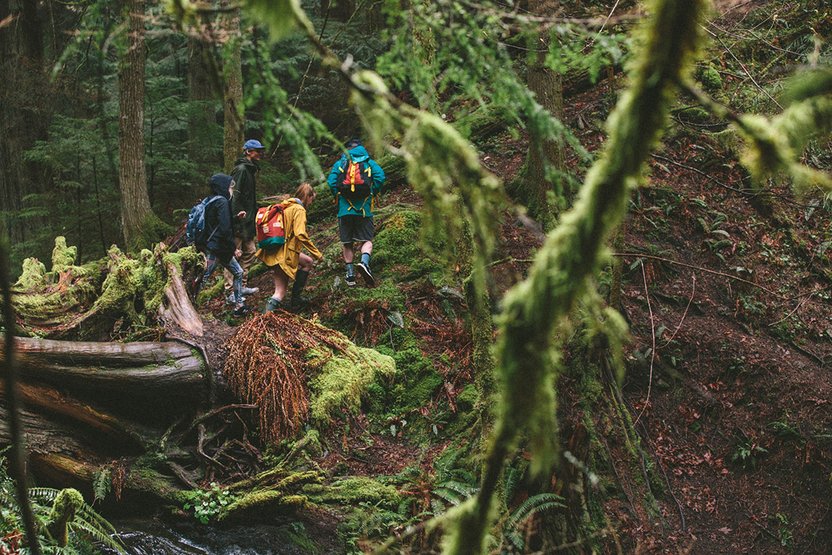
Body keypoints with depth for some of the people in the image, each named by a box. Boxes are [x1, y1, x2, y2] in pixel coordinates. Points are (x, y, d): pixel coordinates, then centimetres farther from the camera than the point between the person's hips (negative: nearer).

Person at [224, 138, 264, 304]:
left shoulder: (250, 169, 18)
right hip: (239, 221, -11)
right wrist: (237, 214, -27)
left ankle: (242, 286, 26)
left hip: (247, 220, 11)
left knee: (249, 251, 17)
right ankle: (230, 293, -5)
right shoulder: (241, 169, -14)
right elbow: (235, 194, -22)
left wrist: (254, 214, 24)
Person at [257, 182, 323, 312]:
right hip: (283, 255, -9)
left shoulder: (285, 206, 17)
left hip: (271, 253, 9)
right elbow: (301, 234, -20)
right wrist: (317, 253, -14)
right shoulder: (299, 209, -9)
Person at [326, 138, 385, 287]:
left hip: (344, 209, 1)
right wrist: (371, 194, 4)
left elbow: (331, 182, -4)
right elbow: (380, 177, -7)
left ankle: (350, 274, 7)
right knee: (367, 240, 2)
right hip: (364, 209, -1)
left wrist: (339, 196, 9)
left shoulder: (340, 163, 11)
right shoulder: (369, 162, 9)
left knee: (347, 243, 10)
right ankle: (364, 262, -25)